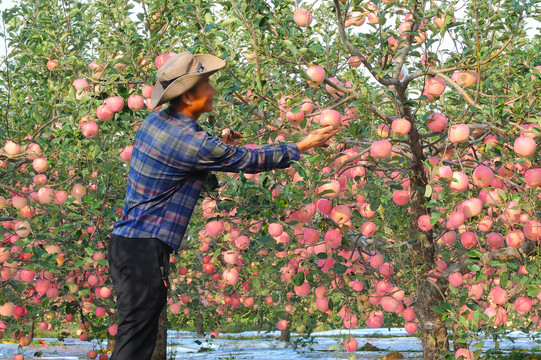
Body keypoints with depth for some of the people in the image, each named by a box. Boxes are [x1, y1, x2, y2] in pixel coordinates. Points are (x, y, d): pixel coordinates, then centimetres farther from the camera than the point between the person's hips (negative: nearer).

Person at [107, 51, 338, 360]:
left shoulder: (156, 122, 9)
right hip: (146, 246, -9)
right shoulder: (190, 142, -18)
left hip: (128, 240, 10)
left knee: (139, 332, 12)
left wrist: (221, 145, 17)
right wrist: (302, 146, 4)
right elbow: (249, 160, -7)